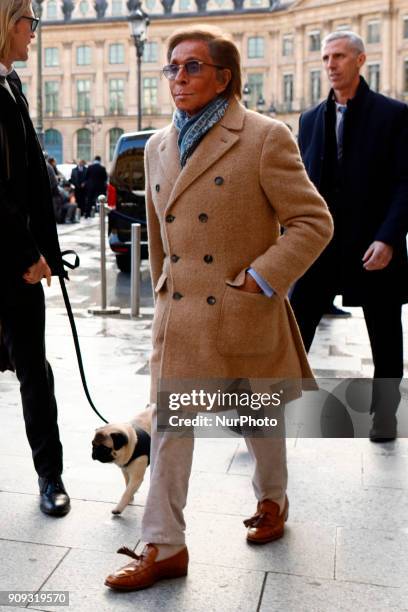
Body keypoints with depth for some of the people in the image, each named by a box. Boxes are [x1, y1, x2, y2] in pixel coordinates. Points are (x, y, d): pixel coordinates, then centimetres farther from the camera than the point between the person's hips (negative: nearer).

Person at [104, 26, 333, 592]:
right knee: (168, 425, 5)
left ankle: (273, 498, 45)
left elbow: (314, 221, -11)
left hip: (245, 313, -4)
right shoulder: (158, 146, 8)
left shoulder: (265, 137, -11)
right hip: (180, 316, 5)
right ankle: (164, 547, 18)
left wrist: (262, 277, -18)